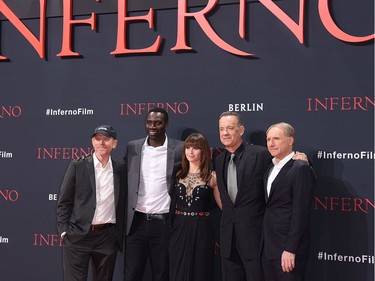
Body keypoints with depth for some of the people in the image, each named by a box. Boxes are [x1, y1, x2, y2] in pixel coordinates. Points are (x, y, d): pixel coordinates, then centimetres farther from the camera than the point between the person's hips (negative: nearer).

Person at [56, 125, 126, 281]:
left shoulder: (121, 169, 6)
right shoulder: (77, 166, -1)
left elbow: (122, 204, 13)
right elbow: (63, 202, 0)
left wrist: (120, 235, 9)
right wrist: (64, 230, -7)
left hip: (108, 237, 3)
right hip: (78, 235, -2)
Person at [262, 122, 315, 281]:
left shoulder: (301, 169, -12)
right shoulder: (271, 168, 14)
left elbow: (300, 213, -17)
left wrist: (290, 250, -20)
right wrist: (264, 244, 9)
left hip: (288, 246, -8)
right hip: (268, 247, 8)